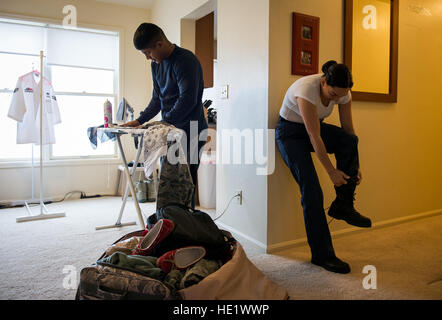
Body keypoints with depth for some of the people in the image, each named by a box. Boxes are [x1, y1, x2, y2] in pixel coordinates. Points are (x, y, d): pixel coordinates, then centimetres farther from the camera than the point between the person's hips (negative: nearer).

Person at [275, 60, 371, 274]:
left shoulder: (343, 92, -13)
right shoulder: (307, 89, -32)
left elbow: (349, 131, -6)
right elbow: (314, 137, -31)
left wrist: (355, 166, -13)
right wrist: (331, 171, -27)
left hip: (316, 127, 6)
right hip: (290, 132, -5)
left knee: (349, 141, -28)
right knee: (311, 192, -15)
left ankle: (343, 206, -14)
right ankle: (322, 255, -4)